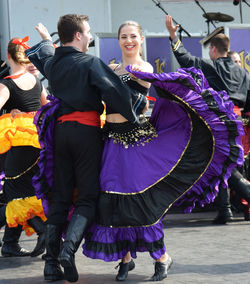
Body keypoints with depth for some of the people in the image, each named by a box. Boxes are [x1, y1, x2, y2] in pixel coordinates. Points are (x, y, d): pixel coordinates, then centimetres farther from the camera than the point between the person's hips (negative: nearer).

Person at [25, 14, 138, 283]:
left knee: (59, 196, 9)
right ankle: (68, 249, -19)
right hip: (86, 130, -5)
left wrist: (46, 39, 54)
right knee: (88, 197, 0)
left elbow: (34, 54, 35)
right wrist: (133, 119, -8)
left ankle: (51, 260, 6)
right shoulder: (90, 63, -8)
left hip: (60, 129, 6)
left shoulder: (51, 62, 11)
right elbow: (115, 92, -19)